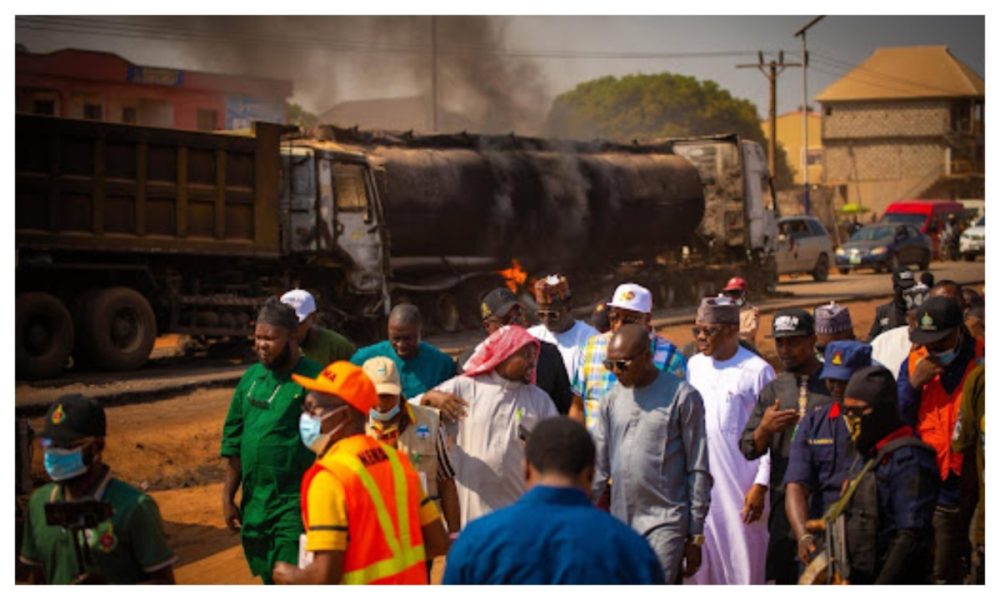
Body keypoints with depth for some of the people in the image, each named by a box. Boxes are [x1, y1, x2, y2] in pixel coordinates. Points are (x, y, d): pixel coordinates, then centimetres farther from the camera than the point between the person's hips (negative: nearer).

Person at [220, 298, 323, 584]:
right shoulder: (251, 378, 10)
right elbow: (233, 442, 15)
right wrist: (228, 498, 12)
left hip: (295, 506, -7)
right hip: (254, 504, 7)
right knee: (269, 581, 16)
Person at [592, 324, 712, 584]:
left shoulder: (682, 397, -5)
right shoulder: (613, 399, 9)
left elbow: (698, 470, -3)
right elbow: (599, 465, 12)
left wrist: (695, 536, -4)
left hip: (666, 522, -5)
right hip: (620, 522, 5)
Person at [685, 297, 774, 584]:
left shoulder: (758, 370, -8)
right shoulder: (694, 365, 9)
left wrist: (761, 485, -12)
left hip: (741, 484, -5)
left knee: (743, 558, 0)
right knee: (702, 559, 10)